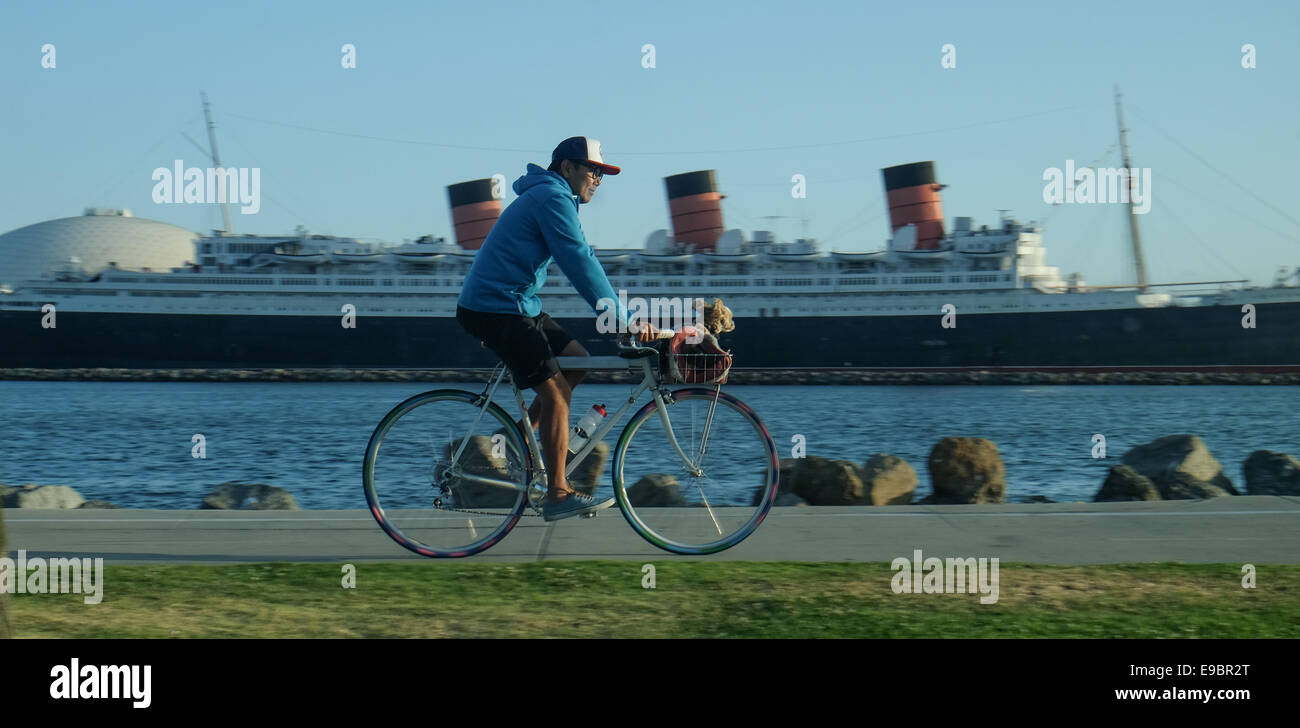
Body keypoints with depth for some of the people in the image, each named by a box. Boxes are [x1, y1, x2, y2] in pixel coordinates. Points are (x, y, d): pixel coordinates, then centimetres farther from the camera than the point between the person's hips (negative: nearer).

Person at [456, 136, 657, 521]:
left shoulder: (553, 198, 20)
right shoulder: (552, 198, -13)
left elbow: (584, 263, 20)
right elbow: (580, 264, -20)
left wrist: (627, 318, 14)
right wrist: (620, 319, -20)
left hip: (517, 306, 10)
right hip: (496, 310, -10)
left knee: (578, 361, 11)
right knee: (555, 391, -11)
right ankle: (557, 496, -10)